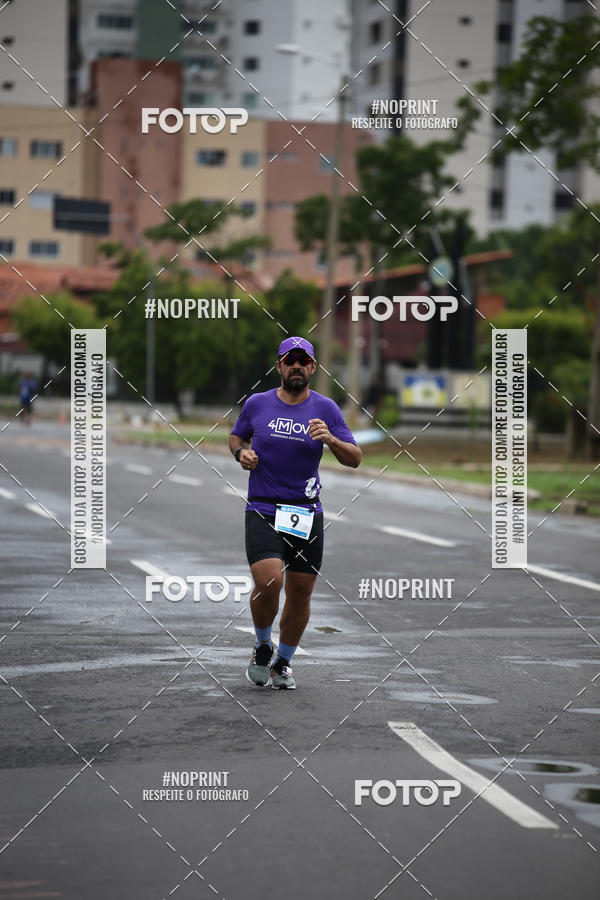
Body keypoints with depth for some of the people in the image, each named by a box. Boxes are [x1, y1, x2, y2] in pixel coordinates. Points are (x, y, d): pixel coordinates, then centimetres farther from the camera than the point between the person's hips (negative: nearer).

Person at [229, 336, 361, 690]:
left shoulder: (326, 408, 3)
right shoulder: (257, 403, 4)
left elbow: (354, 459, 1)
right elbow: (236, 437, 21)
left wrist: (331, 439, -19)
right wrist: (241, 452, -2)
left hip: (307, 513, 2)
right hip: (262, 511, -1)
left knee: (300, 593, 4)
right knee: (268, 581, -20)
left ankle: (283, 662, 27)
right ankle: (263, 646, 8)